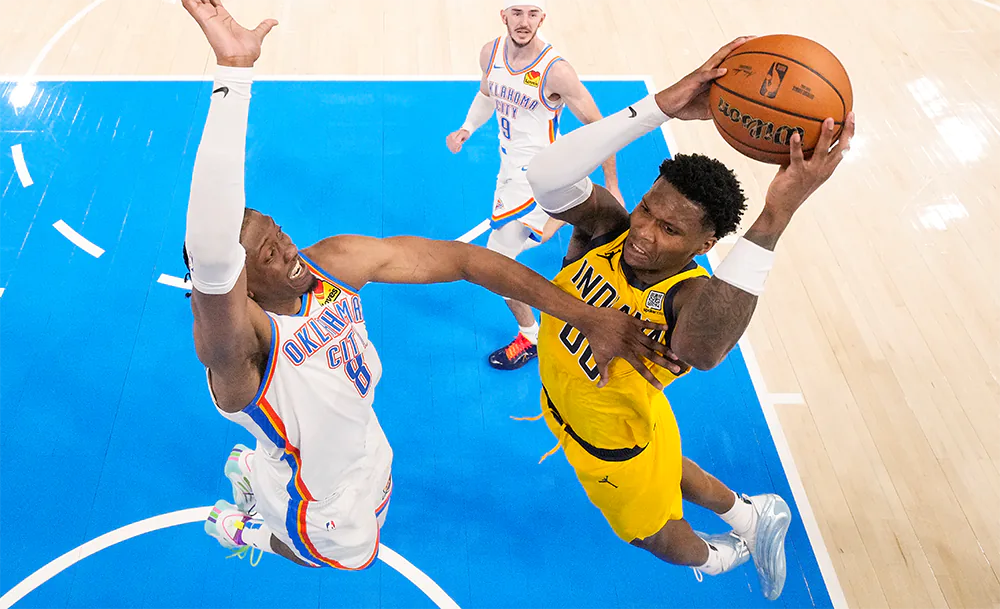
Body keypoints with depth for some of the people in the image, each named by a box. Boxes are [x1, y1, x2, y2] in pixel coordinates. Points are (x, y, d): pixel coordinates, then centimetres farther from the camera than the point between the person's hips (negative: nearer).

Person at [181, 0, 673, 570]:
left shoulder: (336, 260, -25)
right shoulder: (234, 345, -40)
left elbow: (462, 259, -24)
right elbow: (210, 255, -64)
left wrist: (589, 316, -27)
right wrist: (234, 71, -71)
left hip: (366, 453, 5)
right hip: (320, 508, -5)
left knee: (362, 537, 36)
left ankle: (253, 467, 55)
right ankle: (240, 525, 46)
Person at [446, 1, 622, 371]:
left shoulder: (555, 71, -26)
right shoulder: (490, 53, -6)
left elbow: (598, 125, -18)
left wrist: (612, 186, -15)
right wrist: (466, 129, 0)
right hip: (511, 164, 8)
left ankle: (530, 339, 12)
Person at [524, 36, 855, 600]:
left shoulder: (692, 295, -39)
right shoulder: (605, 228, -27)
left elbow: (699, 352, -65)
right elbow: (547, 176, -46)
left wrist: (773, 219, -70)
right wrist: (660, 107, -52)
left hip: (617, 443, -5)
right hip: (563, 402, 5)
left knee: (653, 534, 28)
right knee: (665, 470, 34)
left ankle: (724, 554, 64)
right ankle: (754, 515, 63)